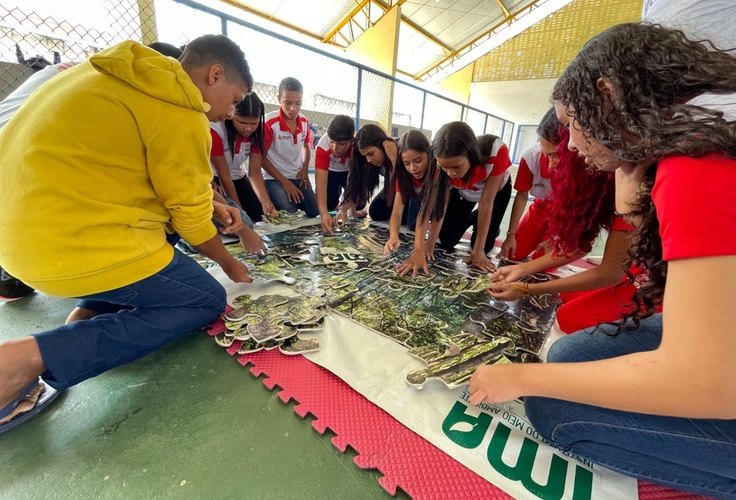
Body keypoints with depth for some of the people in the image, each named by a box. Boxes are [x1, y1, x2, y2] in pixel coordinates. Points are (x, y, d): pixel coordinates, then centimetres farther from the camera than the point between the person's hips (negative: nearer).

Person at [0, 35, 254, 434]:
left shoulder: (135, 77, 11)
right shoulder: (181, 117, -16)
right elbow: (191, 219, -9)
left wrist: (211, 204, 14)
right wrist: (232, 266, 7)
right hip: (73, 244, -10)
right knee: (208, 300, 2)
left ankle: (90, 309, 11)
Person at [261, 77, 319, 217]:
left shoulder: (304, 121, 0)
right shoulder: (269, 122, -17)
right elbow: (262, 158, -11)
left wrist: (305, 170, 2)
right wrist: (285, 182, -14)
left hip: (298, 177, 5)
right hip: (274, 179, -5)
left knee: (314, 211, -5)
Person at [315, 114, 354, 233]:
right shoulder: (323, 146, -39)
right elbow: (321, 183, -46)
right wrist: (324, 213, -60)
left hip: (351, 171, 1)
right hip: (331, 171, 0)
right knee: (330, 205, -13)